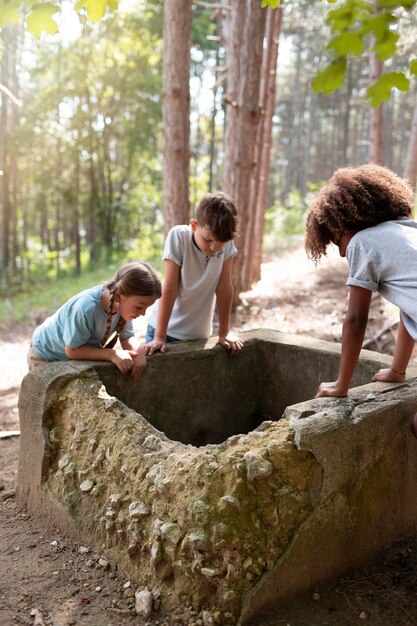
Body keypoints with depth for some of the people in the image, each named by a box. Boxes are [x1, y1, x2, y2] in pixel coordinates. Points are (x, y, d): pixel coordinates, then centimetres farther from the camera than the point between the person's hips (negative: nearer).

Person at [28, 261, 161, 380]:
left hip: (79, 356, 6)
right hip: (47, 356, -5)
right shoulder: (84, 308, -42)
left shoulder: (124, 304, -22)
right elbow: (72, 350, -32)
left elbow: (127, 337, -13)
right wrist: (112, 354, -38)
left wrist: (138, 350, -34)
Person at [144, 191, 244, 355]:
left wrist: (224, 332, -4)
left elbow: (224, 286, -7)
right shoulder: (178, 236, -19)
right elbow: (169, 288, -20)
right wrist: (160, 337, -20)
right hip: (168, 329, -2)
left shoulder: (227, 242, -12)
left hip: (200, 333, 2)